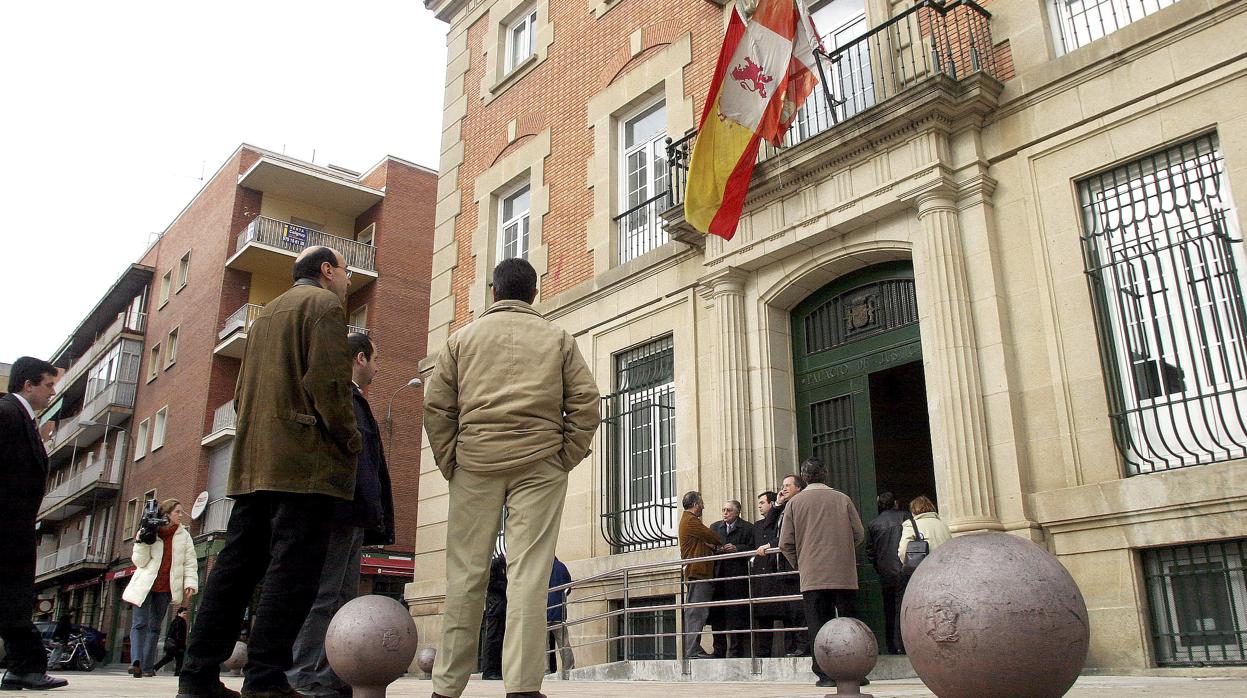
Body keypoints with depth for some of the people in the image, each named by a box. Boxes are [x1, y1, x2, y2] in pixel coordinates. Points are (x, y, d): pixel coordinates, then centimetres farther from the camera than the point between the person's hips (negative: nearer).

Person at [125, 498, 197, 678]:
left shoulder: (184, 535, 6)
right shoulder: (149, 532, -1)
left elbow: (190, 562, 4)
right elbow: (139, 561, -4)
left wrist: (190, 583, -8)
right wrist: (142, 541, -18)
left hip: (165, 588, 3)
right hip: (145, 585, -3)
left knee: (155, 626, 8)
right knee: (140, 623, -13)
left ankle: (147, 666, 12)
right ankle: (136, 662, -21)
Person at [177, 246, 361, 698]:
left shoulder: (266, 313, 26)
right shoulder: (324, 304, -1)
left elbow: (242, 391, 24)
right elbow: (327, 379, -14)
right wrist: (350, 440, -6)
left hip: (252, 462, 9)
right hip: (304, 461, -8)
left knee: (237, 565, 9)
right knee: (292, 569, -8)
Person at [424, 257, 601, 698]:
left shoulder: (462, 339, 13)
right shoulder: (557, 339, 12)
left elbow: (436, 406, 6)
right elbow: (585, 402, 3)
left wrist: (449, 463, 8)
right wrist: (564, 459, 5)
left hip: (475, 463, 1)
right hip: (539, 465, -1)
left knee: (465, 573, 4)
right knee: (529, 574, -4)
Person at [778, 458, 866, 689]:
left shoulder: (795, 502, 1)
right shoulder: (842, 499, 4)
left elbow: (786, 544, -1)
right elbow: (859, 534, 5)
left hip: (812, 576, -1)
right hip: (844, 574, 1)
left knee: (818, 625, 2)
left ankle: (826, 673, 0)